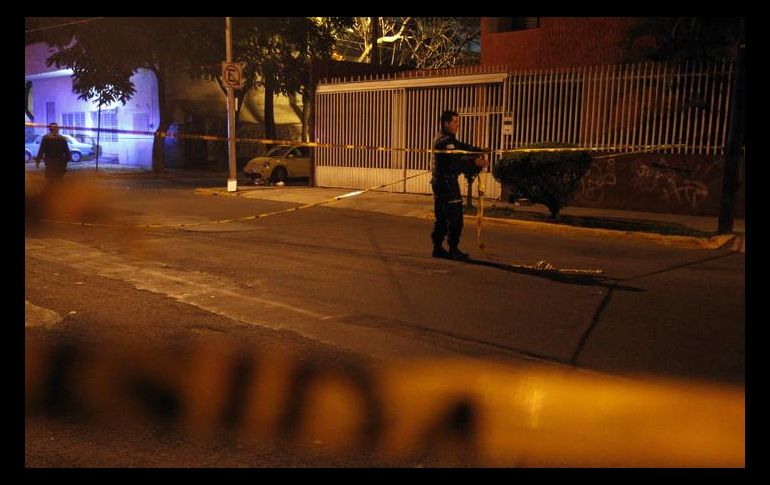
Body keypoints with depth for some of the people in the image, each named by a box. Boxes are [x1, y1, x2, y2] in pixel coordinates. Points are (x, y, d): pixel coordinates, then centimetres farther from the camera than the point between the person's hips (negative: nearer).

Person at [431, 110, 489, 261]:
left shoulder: (445, 139, 17)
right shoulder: (445, 141, -17)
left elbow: (462, 147, 10)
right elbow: (455, 161, -30)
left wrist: (479, 150, -5)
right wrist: (474, 162, -41)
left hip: (440, 182, 11)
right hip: (447, 182, -11)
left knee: (441, 217, 14)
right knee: (455, 217, -7)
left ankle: (438, 248, 19)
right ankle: (453, 250, -3)